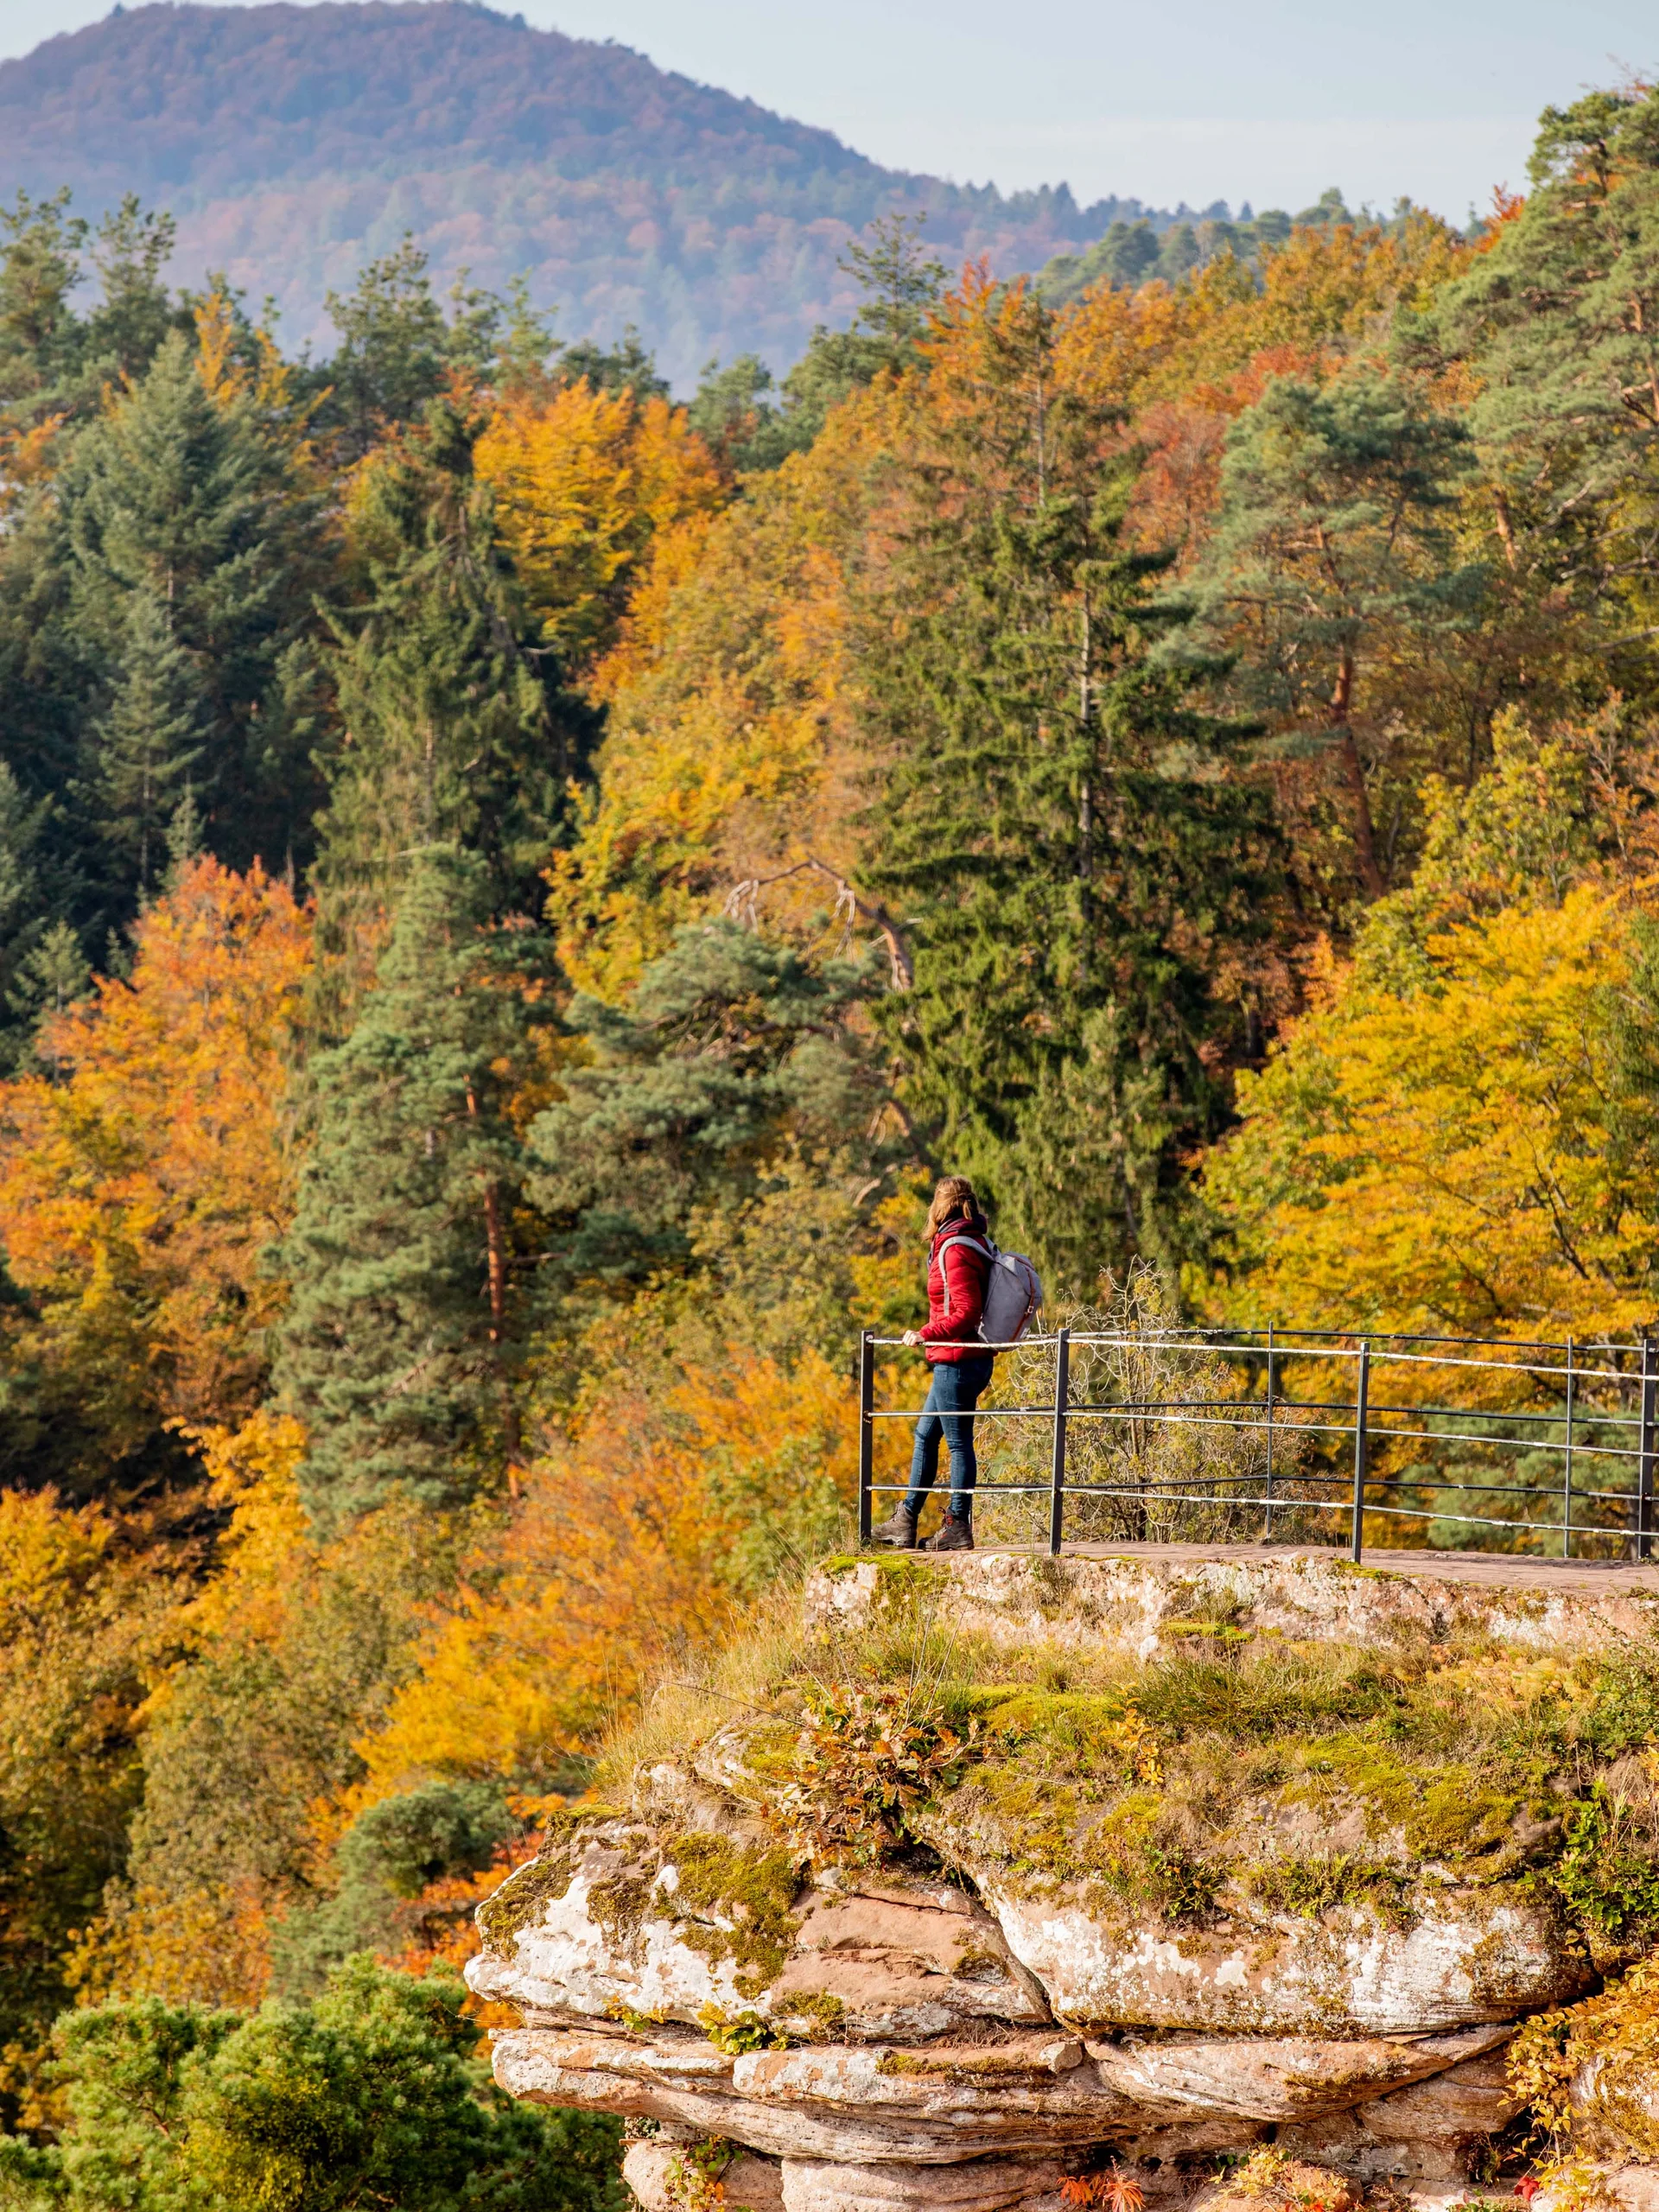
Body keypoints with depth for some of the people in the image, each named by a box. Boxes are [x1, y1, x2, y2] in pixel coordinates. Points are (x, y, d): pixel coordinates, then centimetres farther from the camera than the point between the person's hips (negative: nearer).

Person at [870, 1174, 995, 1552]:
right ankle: (906, 1521, 21)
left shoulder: (955, 1252, -17)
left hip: (956, 1360, -10)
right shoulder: (975, 1244, 12)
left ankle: (958, 1527, 2)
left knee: (958, 1441, -3)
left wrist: (926, 1334, -16)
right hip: (969, 1359, 10)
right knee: (926, 1435, 16)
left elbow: (966, 1312, -22)